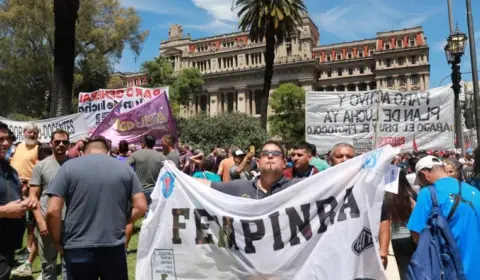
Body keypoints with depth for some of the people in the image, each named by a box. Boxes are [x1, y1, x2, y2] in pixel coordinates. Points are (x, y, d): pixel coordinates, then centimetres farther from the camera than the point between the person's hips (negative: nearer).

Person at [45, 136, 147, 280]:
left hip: (78, 250, -1)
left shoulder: (69, 167, -2)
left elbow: (52, 211, -8)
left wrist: (58, 242, 6)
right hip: (114, 248, 1)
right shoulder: (126, 169, 3)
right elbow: (141, 207, -1)